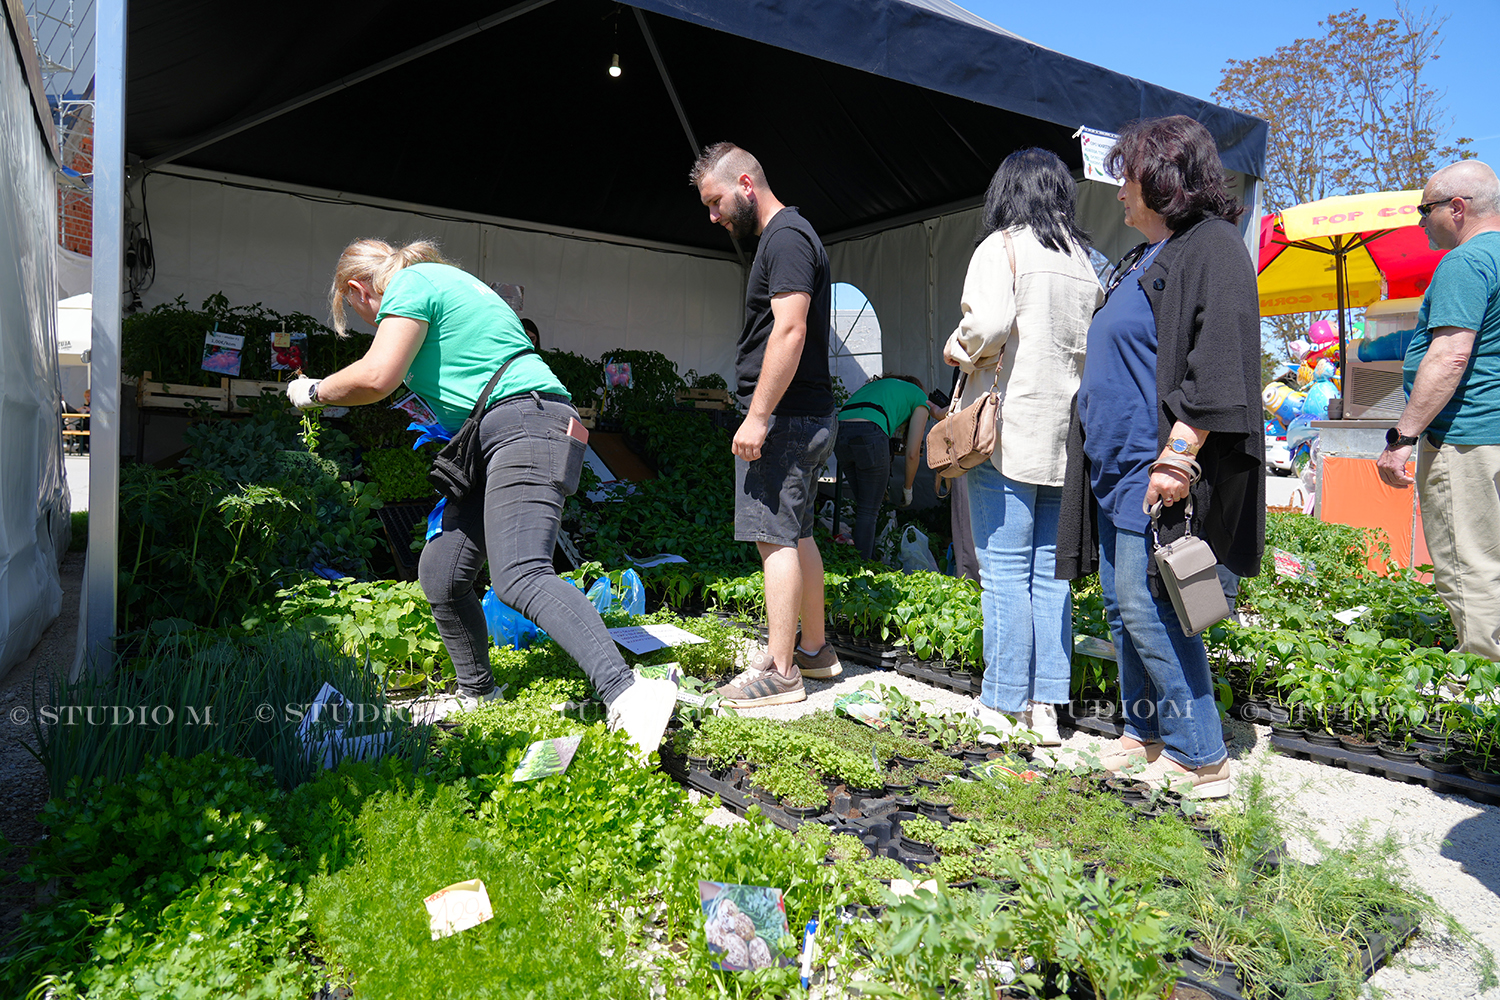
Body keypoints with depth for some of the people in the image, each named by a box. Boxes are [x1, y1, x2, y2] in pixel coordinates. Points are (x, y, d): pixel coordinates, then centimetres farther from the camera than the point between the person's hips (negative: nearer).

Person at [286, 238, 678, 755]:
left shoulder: (410, 283, 0)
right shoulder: (444, 283, 30)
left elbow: (376, 378, -12)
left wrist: (315, 391, 5)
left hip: (525, 422, -10)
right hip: (497, 443, 10)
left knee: (519, 576, -27)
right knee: (440, 571, 9)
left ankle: (625, 693, -40)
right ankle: (476, 695, 22)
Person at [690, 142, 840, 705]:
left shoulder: (785, 237, -11)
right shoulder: (785, 236, 21)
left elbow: (789, 331, -22)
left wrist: (757, 417, -23)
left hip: (785, 417, -11)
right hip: (809, 415, 11)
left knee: (776, 538, -8)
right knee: (796, 535, 15)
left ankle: (780, 673, -2)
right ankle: (814, 649, 26)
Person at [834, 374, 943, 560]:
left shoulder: (875, 383, 38)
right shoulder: (919, 398, 21)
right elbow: (913, 453, 13)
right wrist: (907, 488, 30)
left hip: (840, 431, 6)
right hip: (869, 433, -6)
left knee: (864, 506, 19)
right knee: (868, 510, 5)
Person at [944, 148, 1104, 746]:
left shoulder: (1001, 246, -4)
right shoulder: (1082, 257, 13)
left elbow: (988, 325, -19)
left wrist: (956, 352, 0)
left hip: (1009, 428, -6)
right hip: (1067, 433, 6)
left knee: (1004, 572, -1)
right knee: (1050, 572, 9)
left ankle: (1002, 706, 6)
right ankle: (1045, 706, 13)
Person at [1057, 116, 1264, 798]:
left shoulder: (1211, 248, -8)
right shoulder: (1143, 259, 21)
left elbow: (1218, 369, -18)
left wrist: (1177, 457, -23)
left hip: (1155, 471, -10)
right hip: (1114, 466, 10)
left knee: (1146, 608, -9)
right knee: (1122, 607, 12)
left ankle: (1200, 759, 3)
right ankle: (1145, 734, 25)